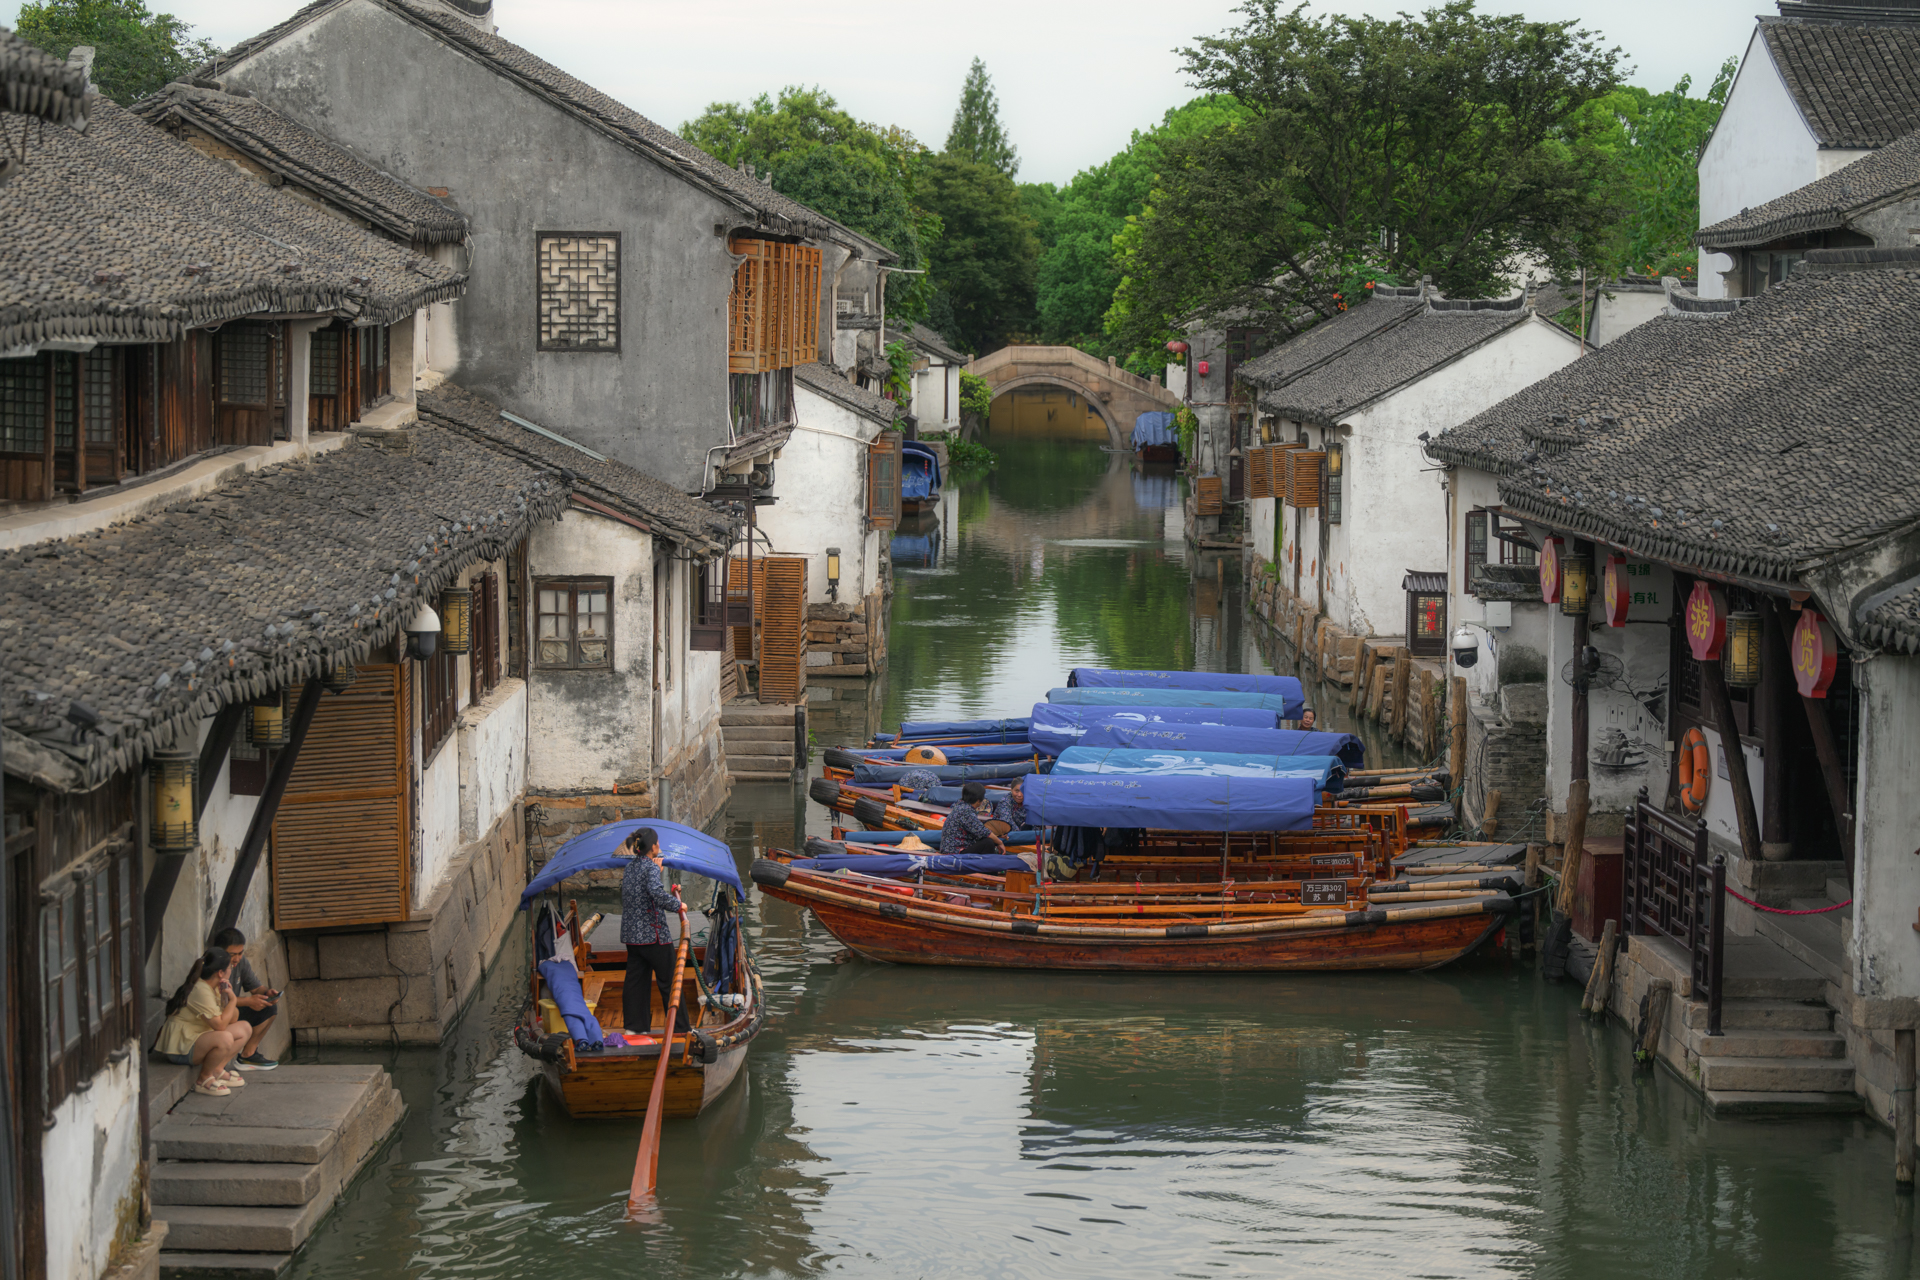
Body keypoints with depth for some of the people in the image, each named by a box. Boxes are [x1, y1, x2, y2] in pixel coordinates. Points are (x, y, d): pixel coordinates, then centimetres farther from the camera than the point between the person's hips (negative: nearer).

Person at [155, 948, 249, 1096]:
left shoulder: (213, 987, 10)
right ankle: (203, 1080, -15)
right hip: (180, 1047, -11)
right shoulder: (200, 991, -23)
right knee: (224, 1038, -35)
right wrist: (232, 1000, -16)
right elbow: (220, 1025, -27)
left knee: (244, 1028, 8)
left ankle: (217, 1070, 3)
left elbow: (233, 1019, 11)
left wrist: (226, 998, -6)